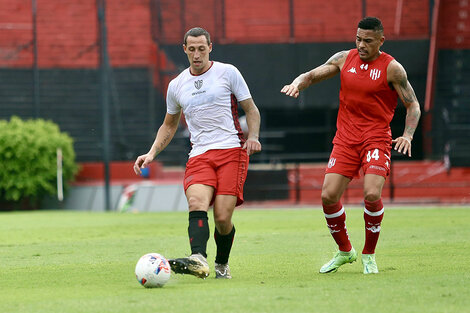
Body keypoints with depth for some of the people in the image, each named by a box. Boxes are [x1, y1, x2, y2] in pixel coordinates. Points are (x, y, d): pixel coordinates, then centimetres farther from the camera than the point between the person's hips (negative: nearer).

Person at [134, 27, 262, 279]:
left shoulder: (227, 72, 7)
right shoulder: (176, 86, 17)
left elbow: (251, 109, 10)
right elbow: (169, 125, 29)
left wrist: (253, 136, -9)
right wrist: (152, 153, 15)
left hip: (232, 150, -2)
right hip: (199, 156, 3)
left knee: (223, 218, -14)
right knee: (197, 202, -27)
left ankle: (222, 264, 12)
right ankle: (199, 259, -46)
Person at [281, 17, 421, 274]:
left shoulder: (391, 68, -5)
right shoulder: (344, 59, 6)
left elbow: (412, 105, 0)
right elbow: (313, 75, 11)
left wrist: (407, 135, -16)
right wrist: (297, 84, -12)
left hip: (376, 139, -4)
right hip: (345, 138, 4)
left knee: (372, 194, -21)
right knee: (328, 196, -6)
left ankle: (369, 255, 0)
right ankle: (344, 251, 18)